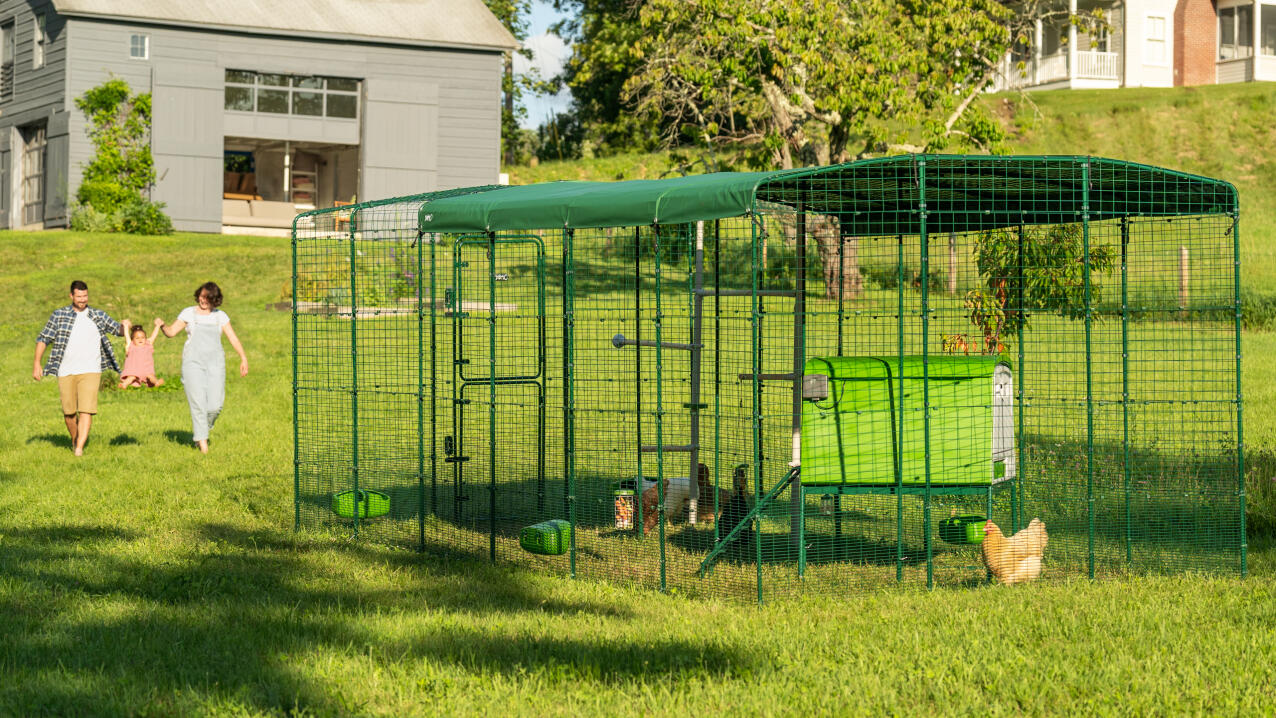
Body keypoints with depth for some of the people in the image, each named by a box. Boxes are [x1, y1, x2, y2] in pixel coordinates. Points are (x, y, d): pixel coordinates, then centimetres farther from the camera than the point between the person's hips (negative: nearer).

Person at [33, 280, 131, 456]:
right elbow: (43, 338, 7)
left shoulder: (99, 316, 9)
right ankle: (75, 439, 32)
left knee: (86, 410, -14)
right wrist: (37, 364, -2)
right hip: (65, 372, 0)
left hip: (90, 371, 0)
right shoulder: (59, 315, 5)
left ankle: (79, 448, -18)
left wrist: (125, 325, -10)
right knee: (69, 411, 6)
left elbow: (118, 331, 16)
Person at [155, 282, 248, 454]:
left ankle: (199, 429, 21)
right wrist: (162, 325, -18)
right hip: (193, 362, -2)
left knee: (215, 405, -6)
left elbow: (233, 338, 5)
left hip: (215, 363, 2)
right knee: (198, 403, -11)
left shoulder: (220, 316, 9)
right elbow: (171, 332, 4)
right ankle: (202, 440, -4)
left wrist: (243, 358, -5)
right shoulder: (188, 313, 5)